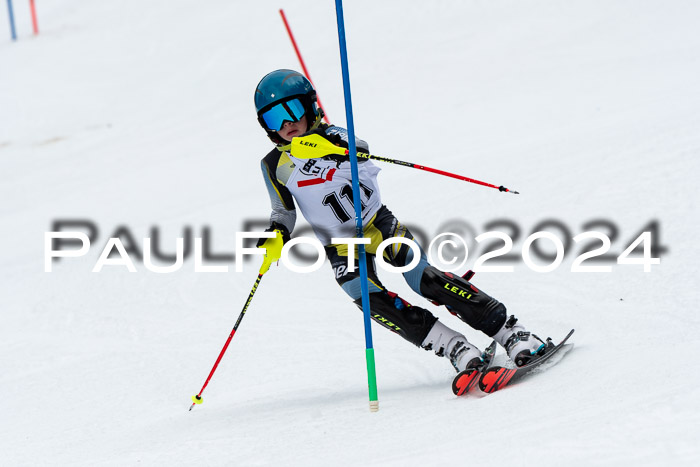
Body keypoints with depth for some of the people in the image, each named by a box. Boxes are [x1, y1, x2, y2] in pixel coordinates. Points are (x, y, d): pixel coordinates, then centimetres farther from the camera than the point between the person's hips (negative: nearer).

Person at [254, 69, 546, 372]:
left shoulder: (331, 136, -6)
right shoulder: (275, 166, 1)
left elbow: (360, 150, -26)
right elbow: (284, 211, 15)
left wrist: (332, 146, -47)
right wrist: (277, 235, -6)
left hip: (379, 224, -2)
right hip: (342, 249, 2)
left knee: (427, 280, -18)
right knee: (371, 300, -26)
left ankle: (510, 333, -11)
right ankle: (453, 348, -23)